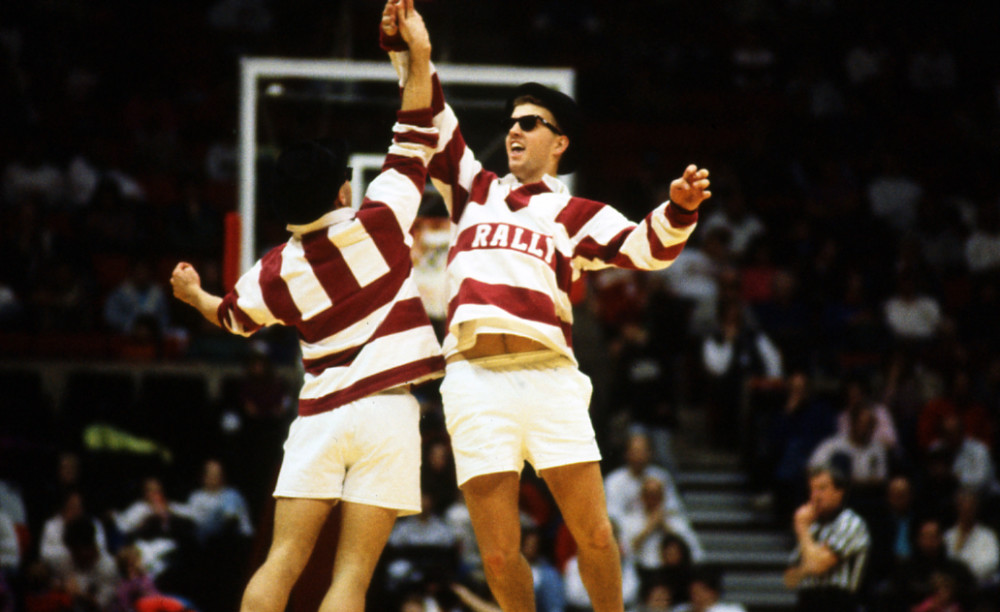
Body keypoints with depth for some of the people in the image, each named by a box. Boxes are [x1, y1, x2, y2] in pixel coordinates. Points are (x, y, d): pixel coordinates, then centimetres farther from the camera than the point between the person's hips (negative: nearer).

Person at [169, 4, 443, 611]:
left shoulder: (275, 272, 5)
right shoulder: (377, 224, -5)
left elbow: (233, 316, 26)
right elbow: (414, 144, 1)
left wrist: (193, 293, 48)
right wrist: (419, 56, 3)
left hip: (318, 417, 3)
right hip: (385, 412, -3)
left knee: (282, 562, -1)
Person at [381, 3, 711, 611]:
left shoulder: (574, 214, 16)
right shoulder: (475, 190, 24)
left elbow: (645, 246, 2)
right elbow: (434, 120, 25)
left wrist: (680, 209, -18)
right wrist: (405, 50, 15)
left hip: (548, 376, -1)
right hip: (475, 379, 1)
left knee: (595, 535, -7)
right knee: (499, 554, -4)